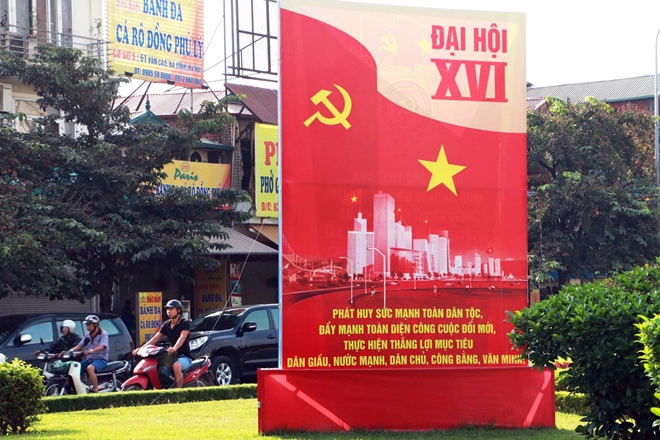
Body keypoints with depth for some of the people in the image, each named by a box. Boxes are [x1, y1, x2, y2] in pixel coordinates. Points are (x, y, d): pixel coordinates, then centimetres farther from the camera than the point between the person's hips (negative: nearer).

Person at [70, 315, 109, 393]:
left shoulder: (103, 334, -7)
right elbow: (79, 345, 11)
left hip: (101, 359, -8)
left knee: (90, 368, -36)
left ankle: (96, 390, -36)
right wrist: (70, 351, -8)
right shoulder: (88, 335, 16)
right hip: (89, 359, 8)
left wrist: (90, 351, -40)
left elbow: (102, 347, -24)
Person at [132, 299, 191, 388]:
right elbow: (156, 338, 10)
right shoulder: (166, 324, 13)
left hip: (184, 356, -7)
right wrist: (141, 348, -2)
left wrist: (174, 348, -45)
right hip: (172, 356, 7)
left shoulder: (185, 323, -8)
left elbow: (182, 337, -25)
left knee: (176, 366, -39)